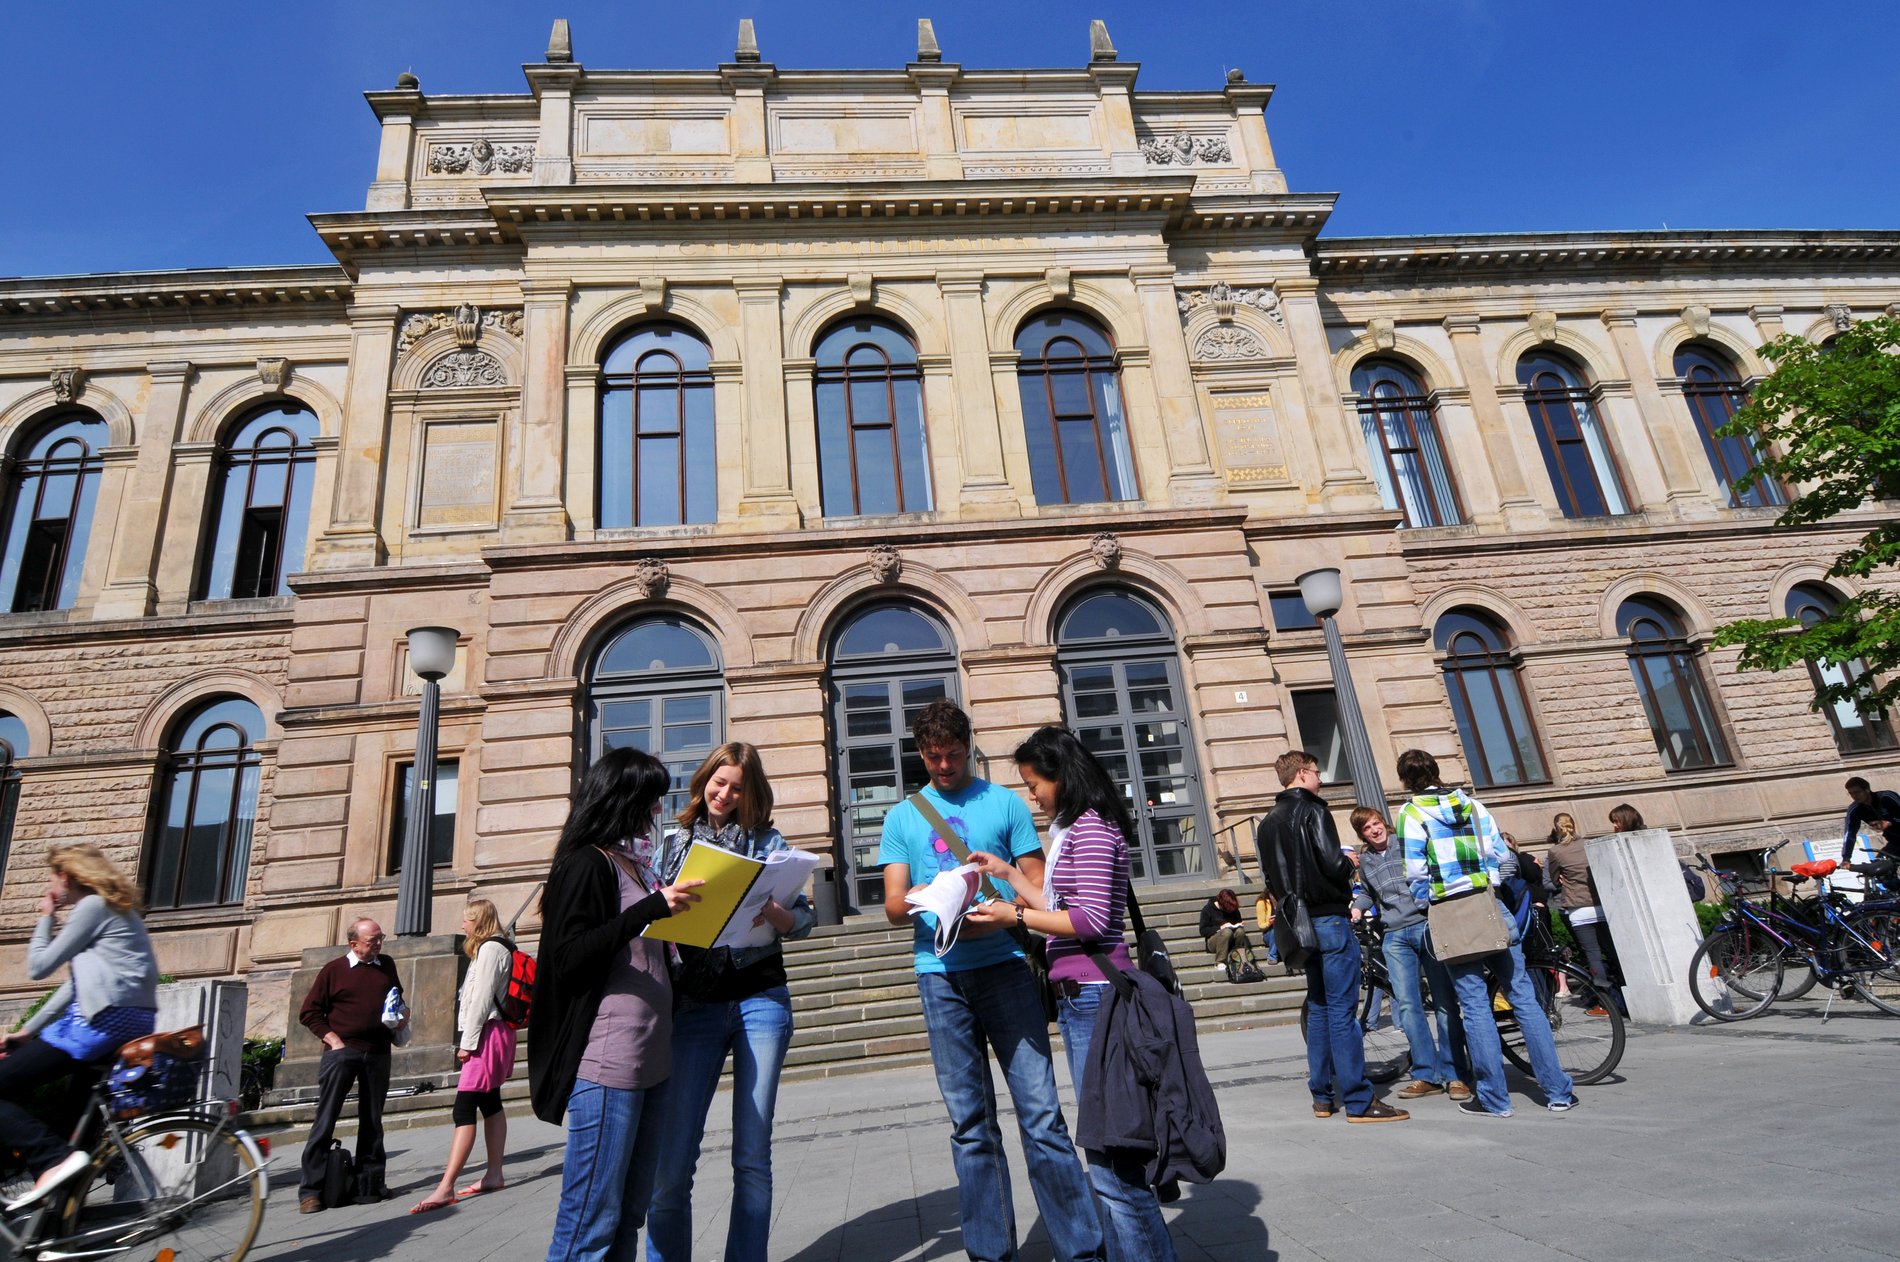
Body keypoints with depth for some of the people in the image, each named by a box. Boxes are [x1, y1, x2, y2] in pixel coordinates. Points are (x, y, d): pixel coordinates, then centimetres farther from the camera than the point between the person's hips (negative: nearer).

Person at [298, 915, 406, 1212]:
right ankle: (310, 1190, 5)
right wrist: (332, 1039, -9)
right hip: (342, 1052, -4)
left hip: (378, 1054, 4)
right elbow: (309, 1012, 1)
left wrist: (402, 1016, 4)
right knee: (325, 1119, -3)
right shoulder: (334, 970, -2)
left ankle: (370, 1184, 18)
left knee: (372, 1121, 10)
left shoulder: (387, 966, 10)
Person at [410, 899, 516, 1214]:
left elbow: (481, 998, -18)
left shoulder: (490, 948, -12)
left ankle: (445, 1188, -16)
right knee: (490, 1103, 12)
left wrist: (467, 1042, -16)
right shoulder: (494, 947, 20)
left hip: (487, 1034, -11)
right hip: (493, 1034, 11)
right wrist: (469, 1040, 14)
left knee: (463, 1109, -13)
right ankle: (494, 1174, 17)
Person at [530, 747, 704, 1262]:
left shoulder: (634, 864, 17)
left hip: (650, 1059, 8)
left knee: (630, 1214, 12)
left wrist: (682, 910, 14)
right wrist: (652, 907, -23)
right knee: (591, 1219, -2)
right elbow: (568, 958, -17)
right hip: (606, 1063, -8)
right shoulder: (586, 863, -7)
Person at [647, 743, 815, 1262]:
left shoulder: (767, 840, 9)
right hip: (693, 1007, 1)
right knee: (671, 1165, -2)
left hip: (760, 999, 0)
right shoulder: (675, 844, 12)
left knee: (753, 1158, 4)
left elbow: (805, 919, 4)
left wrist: (775, 915, -17)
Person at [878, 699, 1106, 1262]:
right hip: (941, 976, 2)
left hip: (1004, 966, -2)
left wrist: (1000, 916, -16)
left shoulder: (1005, 802, 7)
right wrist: (924, 899, -17)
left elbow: (1038, 886, 4)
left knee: (1041, 1111, -3)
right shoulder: (901, 818, 12)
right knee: (970, 1122, 8)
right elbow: (893, 906, 7)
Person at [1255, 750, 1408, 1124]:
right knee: (1343, 1010, -5)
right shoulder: (1312, 810, -10)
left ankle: (1322, 1096, 17)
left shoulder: (1268, 823, 14)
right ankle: (1359, 1101, -2)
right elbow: (1332, 864, -18)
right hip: (1329, 918, -8)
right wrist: (1350, 865, 1)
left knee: (1319, 1009, 14)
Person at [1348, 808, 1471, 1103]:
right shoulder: (1364, 861, 16)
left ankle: (1454, 1075, 7)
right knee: (1406, 1005, -3)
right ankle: (1427, 1075, 3)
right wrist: (1358, 907, 13)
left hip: (1427, 926, -3)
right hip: (1395, 937, 3)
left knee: (1444, 1002, -1)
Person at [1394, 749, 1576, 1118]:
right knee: (1523, 997, 8)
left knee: (1475, 1005, 2)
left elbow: (1415, 873, -9)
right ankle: (1558, 1091, 12)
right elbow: (1501, 855, 4)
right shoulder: (1471, 803, 7)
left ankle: (1494, 1098, 8)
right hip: (1491, 910, 4)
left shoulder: (1410, 813, -6)